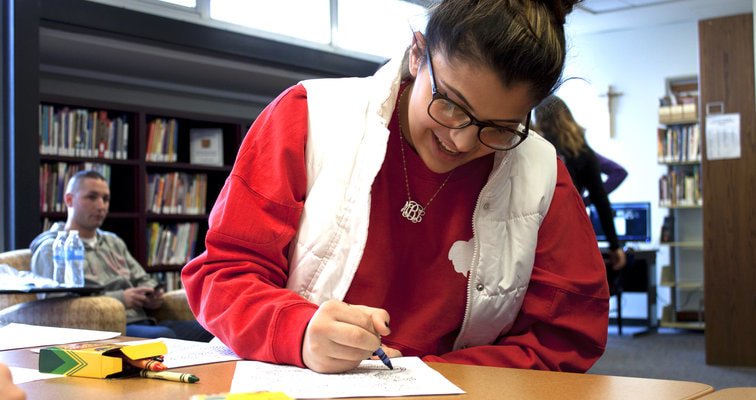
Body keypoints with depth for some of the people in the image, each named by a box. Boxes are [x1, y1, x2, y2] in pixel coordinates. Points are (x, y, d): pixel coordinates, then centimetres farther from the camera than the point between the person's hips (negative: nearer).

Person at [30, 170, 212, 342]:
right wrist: (121, 298, -14)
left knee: (207, 330, -19)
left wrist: (152, 295, 6)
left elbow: (142, 279, 32)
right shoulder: (50, 248, 5)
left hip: (141, 323, 7)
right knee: (163, 337, -38)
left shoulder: (113, 242, 29)